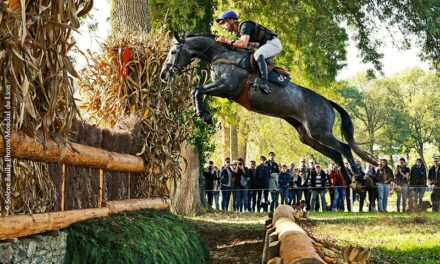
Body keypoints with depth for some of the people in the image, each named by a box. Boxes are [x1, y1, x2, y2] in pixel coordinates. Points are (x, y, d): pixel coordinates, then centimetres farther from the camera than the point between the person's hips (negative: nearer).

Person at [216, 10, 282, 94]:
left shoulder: (244, 26, -19)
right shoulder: (237, 33, 12)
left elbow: (243, 44, -32)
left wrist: (227, 41, -25)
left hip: (273, 42, -11)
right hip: (264, 45, 11)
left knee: (258, 55, -36)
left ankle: (264, 83, -40)